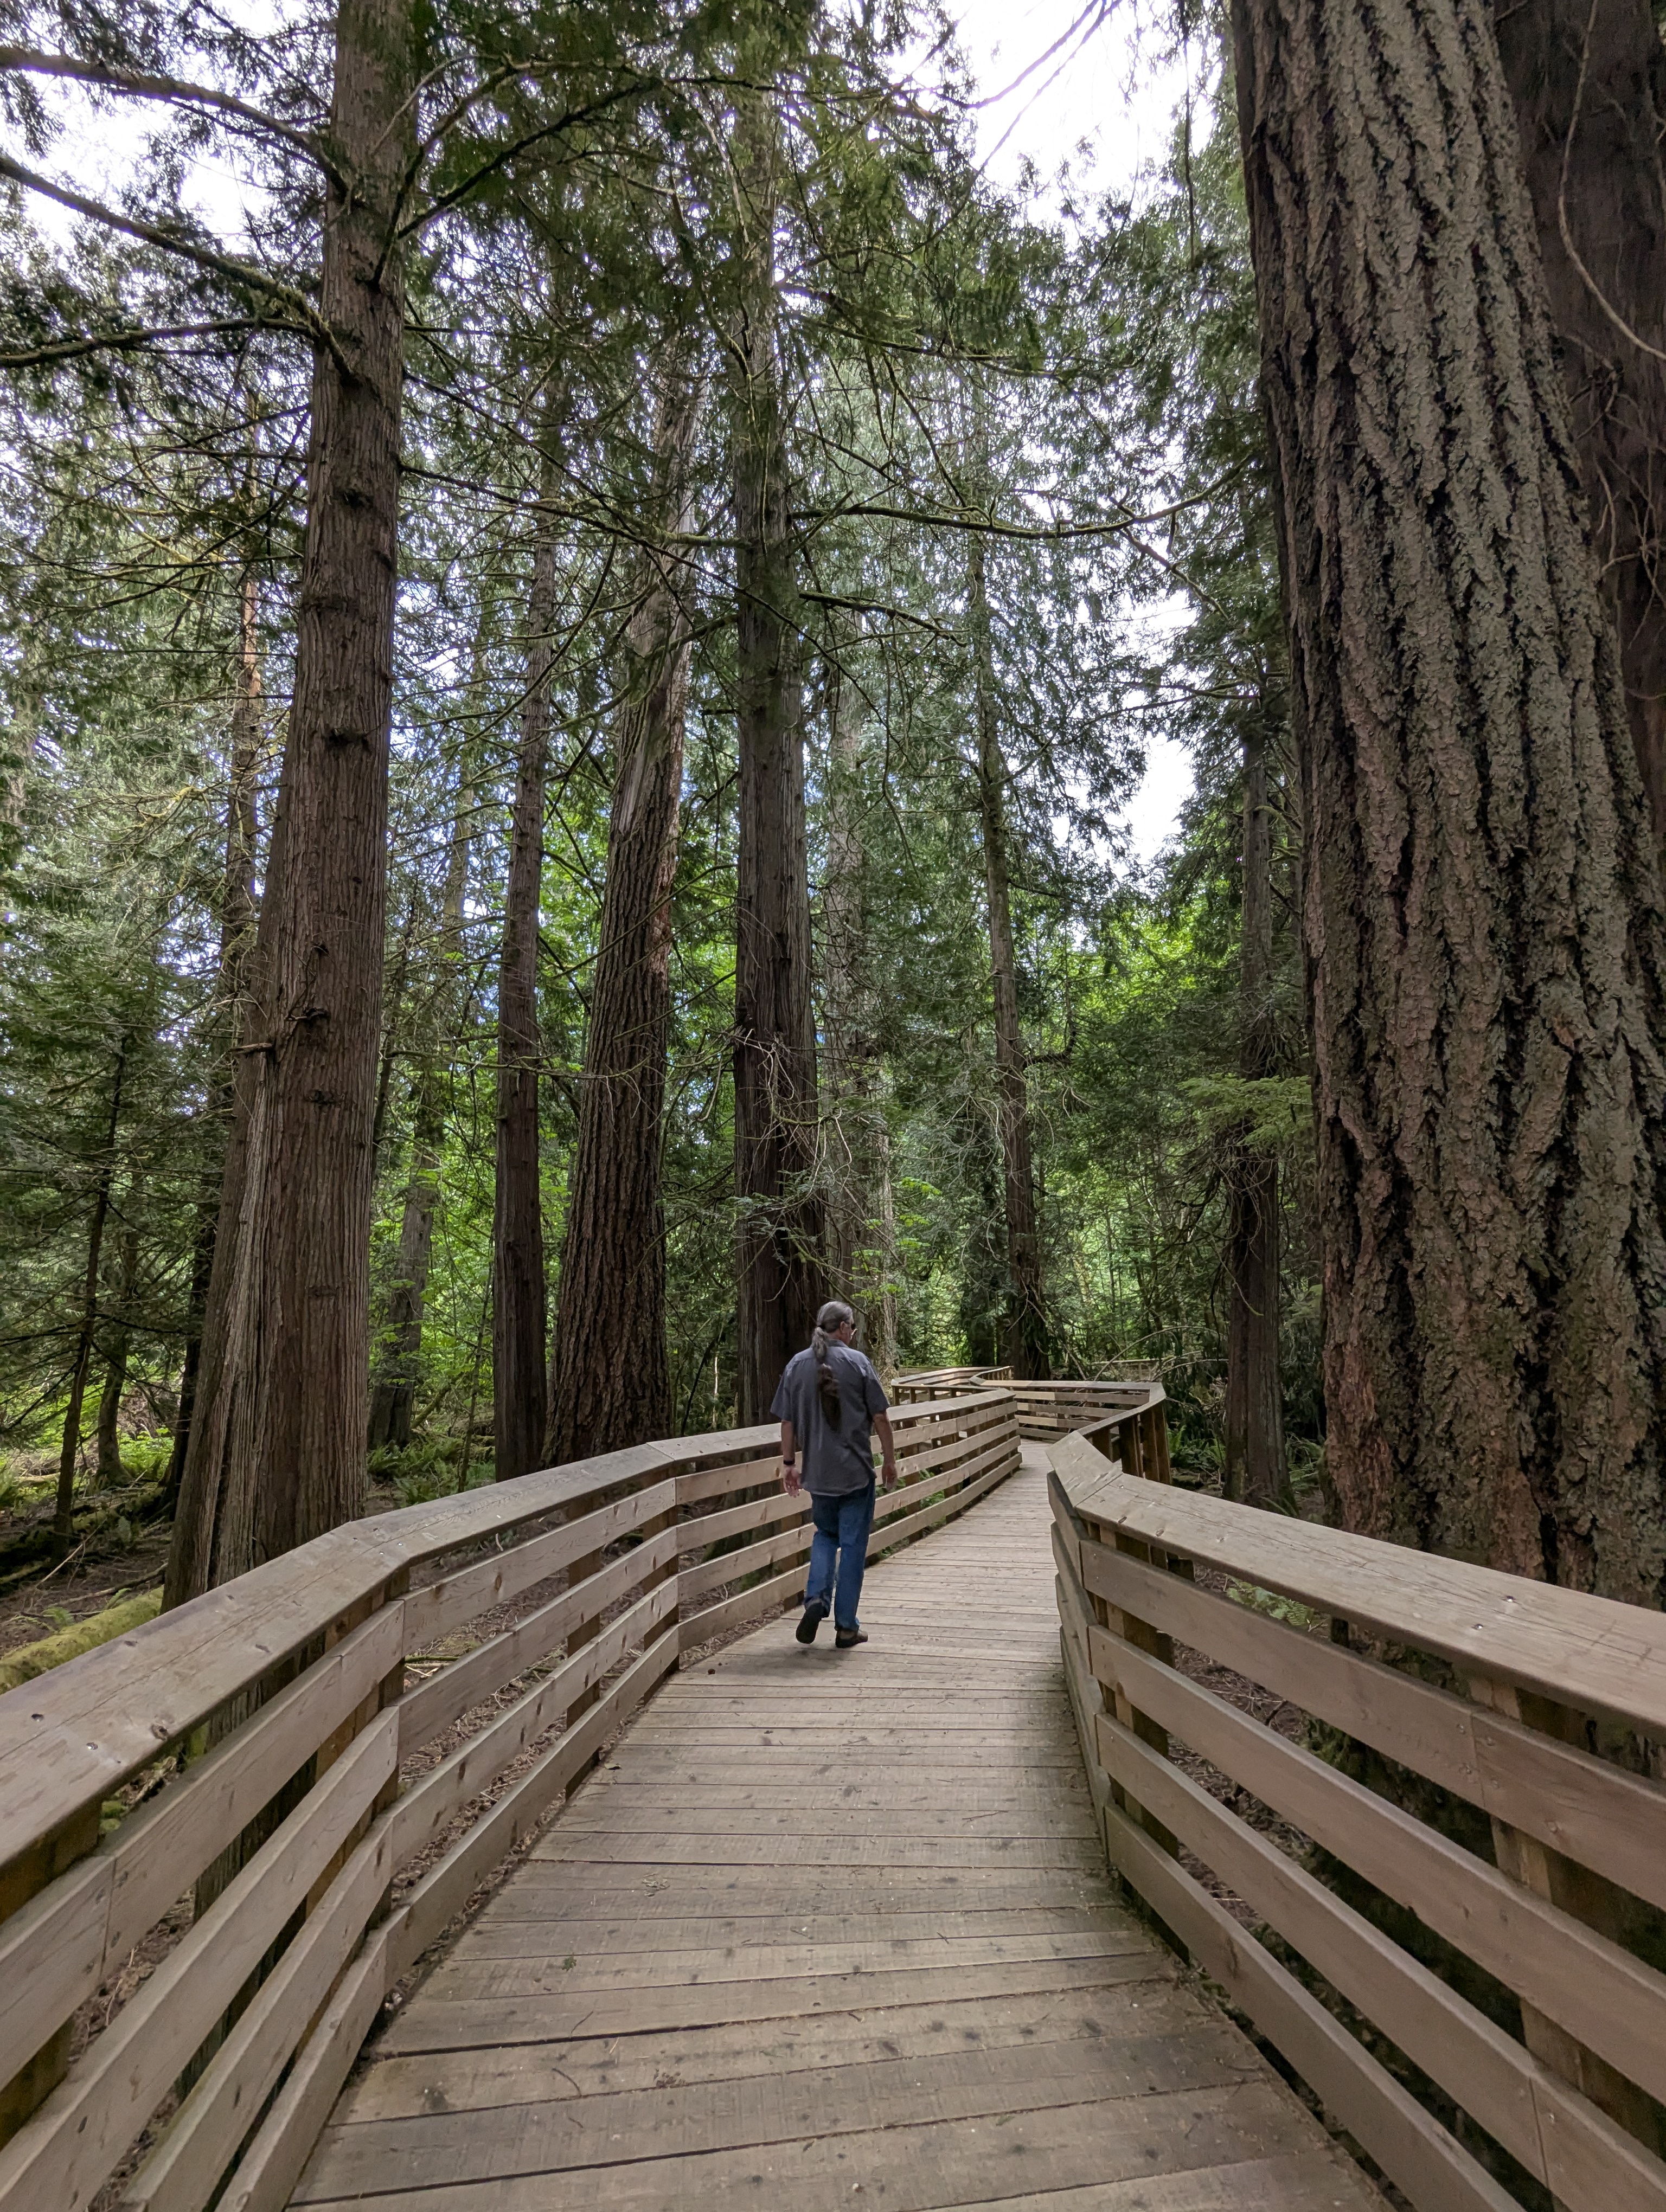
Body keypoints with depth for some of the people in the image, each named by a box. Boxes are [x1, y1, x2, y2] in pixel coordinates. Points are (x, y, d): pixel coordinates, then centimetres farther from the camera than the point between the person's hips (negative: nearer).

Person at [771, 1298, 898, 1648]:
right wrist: (890, 1460, 4)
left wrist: (789, 1463, 14)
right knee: (853, 1544, 8)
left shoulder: (797, 1365, 1)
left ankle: (816, 1599, 4)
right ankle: (846, 1626, 13)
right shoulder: (857, 1361, -8)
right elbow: (880, 1416, -6)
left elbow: (787, 1422, 4)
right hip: (856, 1471, -3)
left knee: (825, 1534, 23)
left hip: (817, 1472, 3)